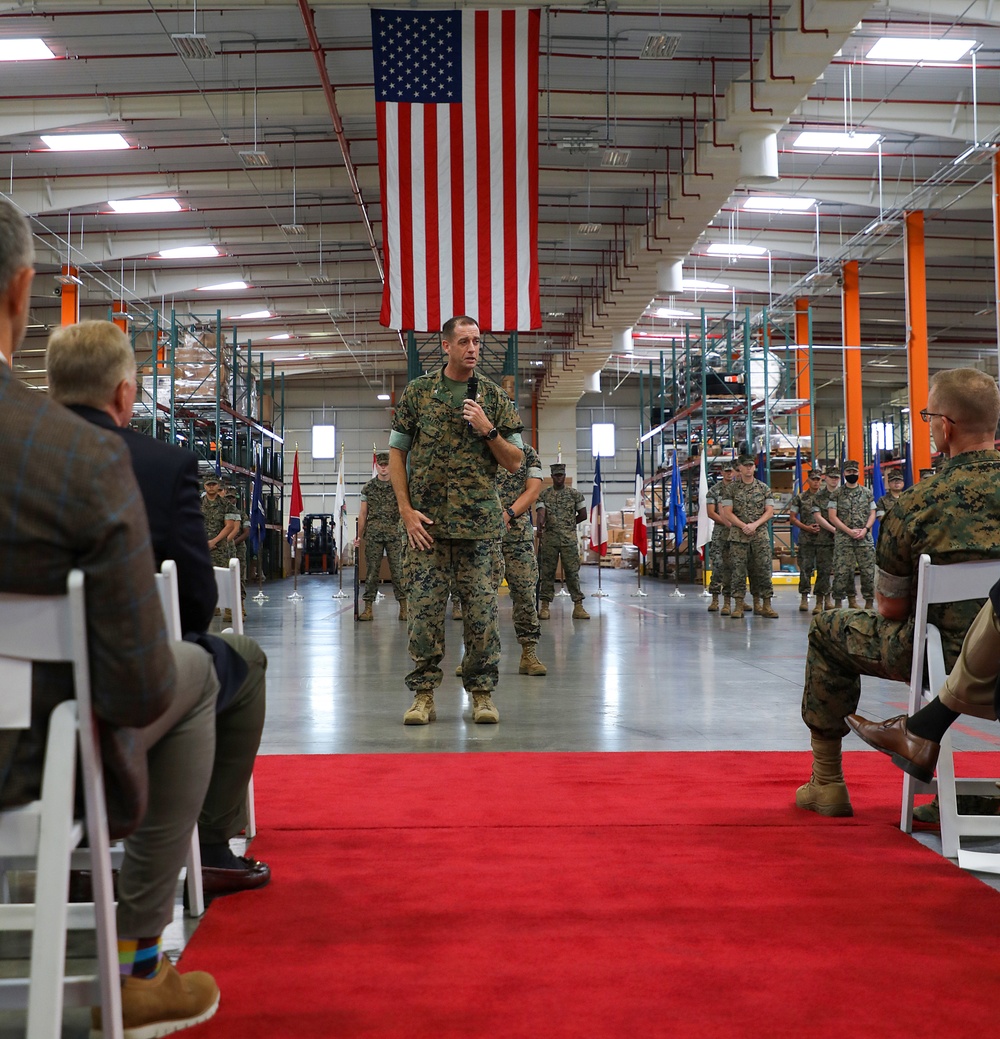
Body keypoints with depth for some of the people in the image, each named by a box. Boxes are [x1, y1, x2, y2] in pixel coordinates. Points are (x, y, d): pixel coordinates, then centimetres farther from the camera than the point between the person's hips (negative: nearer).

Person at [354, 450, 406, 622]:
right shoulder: (368, 487, 8)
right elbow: (363, 513, 11)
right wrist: (359, 536, 9)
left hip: (394, 534, -1)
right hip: (373, 535, 1)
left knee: (397, 570, -2)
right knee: (371, 571, 2)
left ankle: (403, 607, 2)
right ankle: (368, 607, 5)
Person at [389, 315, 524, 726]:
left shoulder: (494, 396, 8)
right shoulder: (418, 392, 6)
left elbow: (514, 462, 8)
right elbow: (396, 453, 6)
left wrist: (488, 430, -10)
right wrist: (407, 510, -3)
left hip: (479, 521, 1)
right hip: (426, 520, 0)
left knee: (482, 608, 1)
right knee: (424, 607, 0)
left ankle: (482, 692, 12)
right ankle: (423, 693, 10)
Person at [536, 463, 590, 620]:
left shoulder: (575, 494, 6)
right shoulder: (544, 495, 7)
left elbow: (583, 515, 9)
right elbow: (541, 513, -8)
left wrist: (568, 525, 7)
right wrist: (540, 526, -27)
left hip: (569, 539, -1)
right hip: (549, 539, 1)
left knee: (572, 572, -1)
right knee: (547, 572, 3)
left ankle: (578, 606, 0)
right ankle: (545, 606, 8)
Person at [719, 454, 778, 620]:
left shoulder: (764, 488, 8)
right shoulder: (731, 489, 4)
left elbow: (770, 511, 4)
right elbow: (727, 513, -1)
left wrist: (755, 525, -10)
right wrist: (743, 526, -12)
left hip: (760, 535, 1)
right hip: (738, 536, -1)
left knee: (763, 569, -1)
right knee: (739, 570, -2)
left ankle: (766, 605, 3)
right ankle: (739, 605, 2)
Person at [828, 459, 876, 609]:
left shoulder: (867, 492, 12)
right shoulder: (837, 494, 5)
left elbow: (872, 514, 11)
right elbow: (832, 517, -1)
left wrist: (865, 529, -8)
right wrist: (850, 531, -10)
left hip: (865, 539, 1)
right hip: (843, 540, -1)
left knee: (868, 571, -1)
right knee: (842, 572, -5)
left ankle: (869, 602, 7)